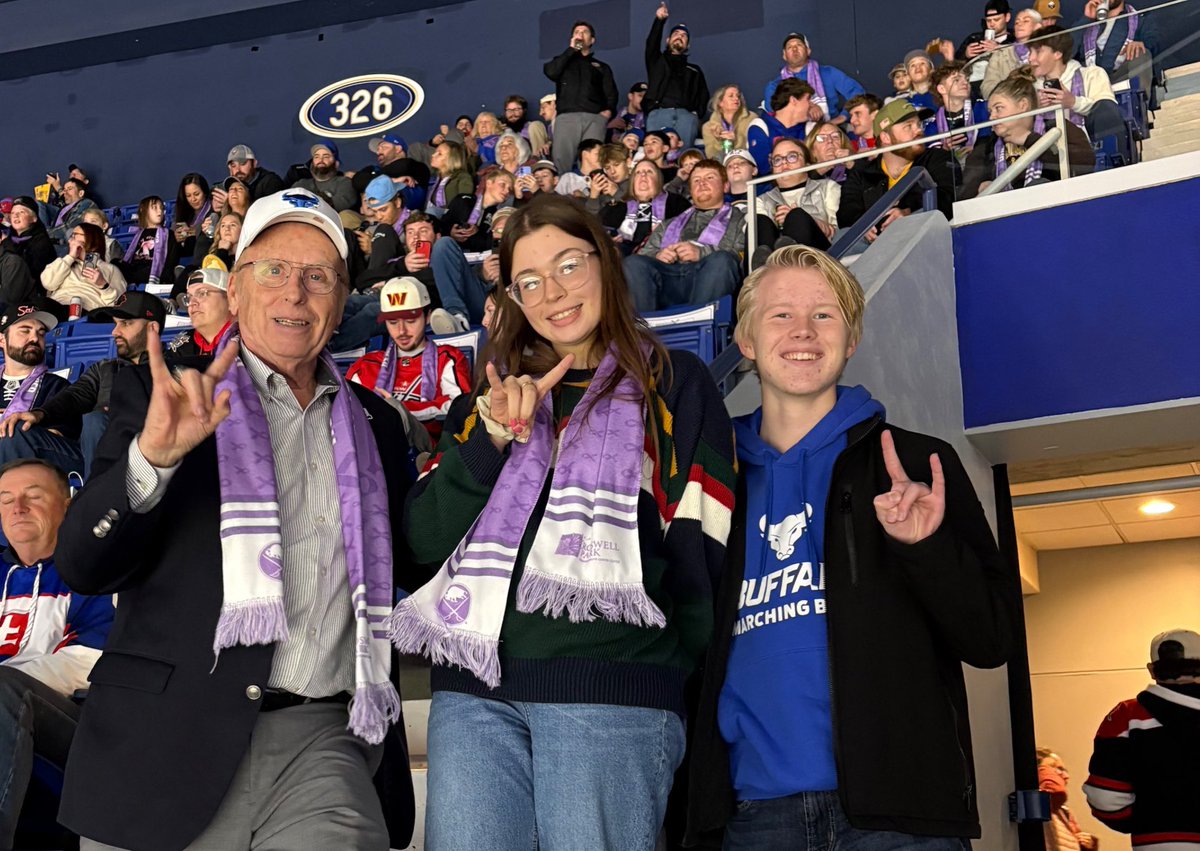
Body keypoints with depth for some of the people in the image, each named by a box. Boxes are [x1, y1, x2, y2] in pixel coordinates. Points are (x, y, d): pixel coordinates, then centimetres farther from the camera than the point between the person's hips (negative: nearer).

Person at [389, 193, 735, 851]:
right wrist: (494, 434, -6)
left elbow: (699, 552, 4)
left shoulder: (674, 383, 8)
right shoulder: (499, 393, 19)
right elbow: (423, 538, 7)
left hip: (611, 693, -3)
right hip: (474, 689, 4)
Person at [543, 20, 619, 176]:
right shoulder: (563, 61, 28)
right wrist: (571, 49, 10)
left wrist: (609, 111, -5)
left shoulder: (601, 67, 28)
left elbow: (611, 93, 16)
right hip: (566, 116, 0)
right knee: (561, 159, -17)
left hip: (594, 117, 0)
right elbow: (550, 72, 5)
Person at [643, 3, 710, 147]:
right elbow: (652, 43, 7)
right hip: (658, 113, -1)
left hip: (686, 115, 1)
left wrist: (696, 114, 3)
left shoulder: (694, 70, 31)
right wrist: (660, 20, -10)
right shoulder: (657, 61, 27)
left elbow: (703, 96, 23)